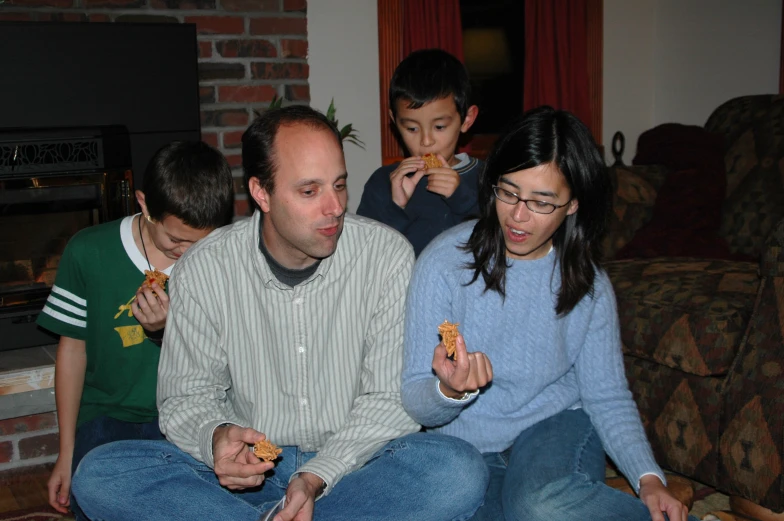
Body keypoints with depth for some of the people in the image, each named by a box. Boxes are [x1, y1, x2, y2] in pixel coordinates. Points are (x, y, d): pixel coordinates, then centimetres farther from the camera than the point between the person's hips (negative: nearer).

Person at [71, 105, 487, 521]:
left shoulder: (388, 256, -8)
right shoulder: (202, 270, -5)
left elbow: (390, 398, -7)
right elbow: (186, 396, 2)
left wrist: (318, 477, -21)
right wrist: (215, 438, -23)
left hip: (351, 467, 0)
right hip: (248, 469, 1)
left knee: (460, 471, -32)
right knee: (99, 475, -21)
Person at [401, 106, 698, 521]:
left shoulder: (588, 282, -3)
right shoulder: (445, 262, -12)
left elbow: (608, 397, 3)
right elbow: (415, 404, -10)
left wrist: (647, 477, -13)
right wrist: (450, 391, -34)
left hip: (557, 425, 0)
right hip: (467, 447, 0)